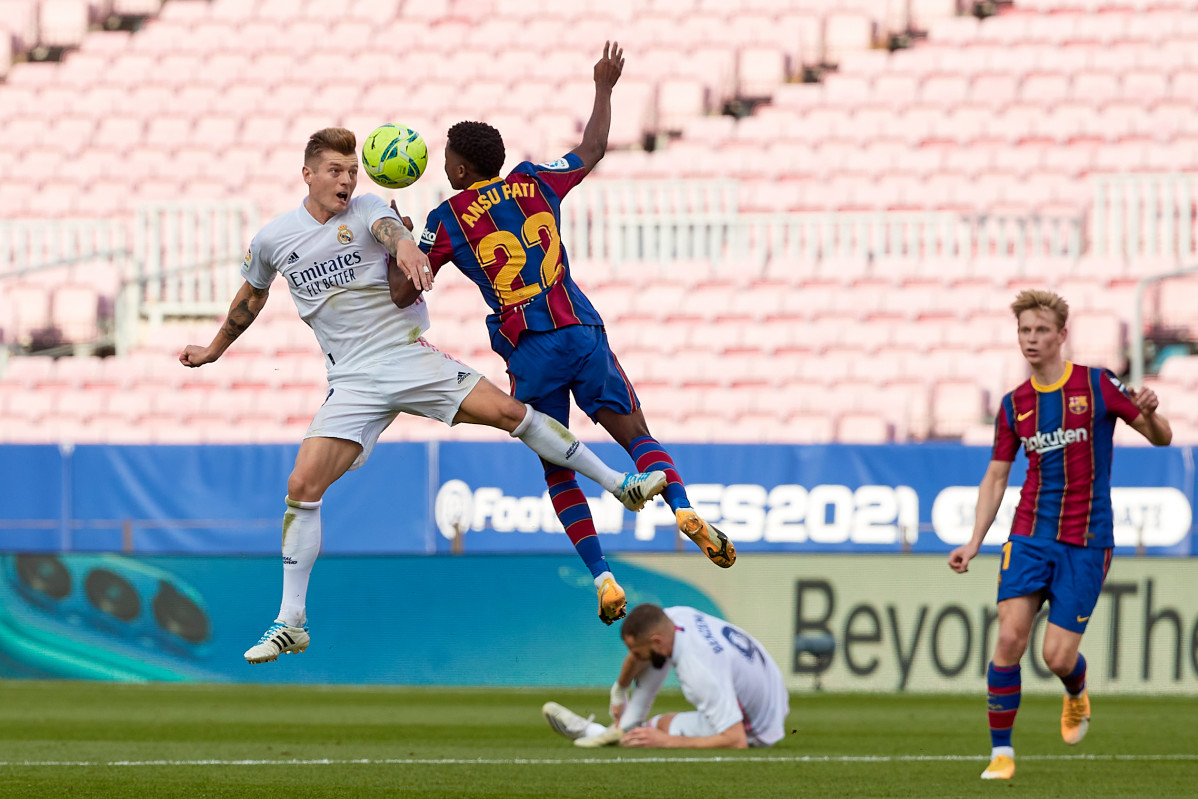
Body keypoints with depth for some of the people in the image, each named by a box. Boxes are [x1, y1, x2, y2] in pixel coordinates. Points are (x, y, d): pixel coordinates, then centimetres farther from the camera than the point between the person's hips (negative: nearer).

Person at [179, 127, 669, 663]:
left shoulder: (366, 210, -2)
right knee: (302, 485, -13)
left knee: (510, 412, -12)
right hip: (354, 384, 1)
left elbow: (388, 227, -28)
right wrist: (214, 350, 34)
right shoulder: (272, 240, 4)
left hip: (410, 358, -1)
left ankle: (619, 485, 3)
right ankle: (290, 624, -4)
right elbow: (251, 296, 24)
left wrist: (404, 243, -52)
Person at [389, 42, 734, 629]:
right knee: (634, 434, 8)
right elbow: (593, 148, 27)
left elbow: (402, 295, 2)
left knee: (558, 472, 9)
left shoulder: (447, 221, 2)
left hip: (529, 353, -2)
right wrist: (604, 88, 40)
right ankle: (682, 506, -22)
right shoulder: (535, 183, 11)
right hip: (583, 332, 2)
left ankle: (603, 580, -3)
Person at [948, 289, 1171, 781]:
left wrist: (1148, 414, -23)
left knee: (1058, 656, -8)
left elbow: (1161, 438, 1)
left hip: (1086, 542, -3)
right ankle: (1001, 752, -5)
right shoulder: (1014, 405, 8)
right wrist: (974, 543, 4)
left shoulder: (1098, 386, -3)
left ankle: (1077, 695, 30)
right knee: (1010, 637, -15)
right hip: (1030, 535, 3)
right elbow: (995, 478, 15)